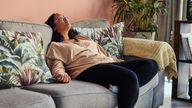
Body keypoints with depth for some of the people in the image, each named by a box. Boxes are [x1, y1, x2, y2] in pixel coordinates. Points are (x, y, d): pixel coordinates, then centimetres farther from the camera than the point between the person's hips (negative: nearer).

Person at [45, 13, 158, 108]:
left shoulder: (83, 38, 36)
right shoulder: (55, 46, 17)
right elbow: (57, 65, -1)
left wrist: (124, 64, 22)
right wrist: (62, 75, -25)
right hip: (88, 69, -7)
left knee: (151, 64, -13)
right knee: (129, 77, -34)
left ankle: (119, 85, -29)